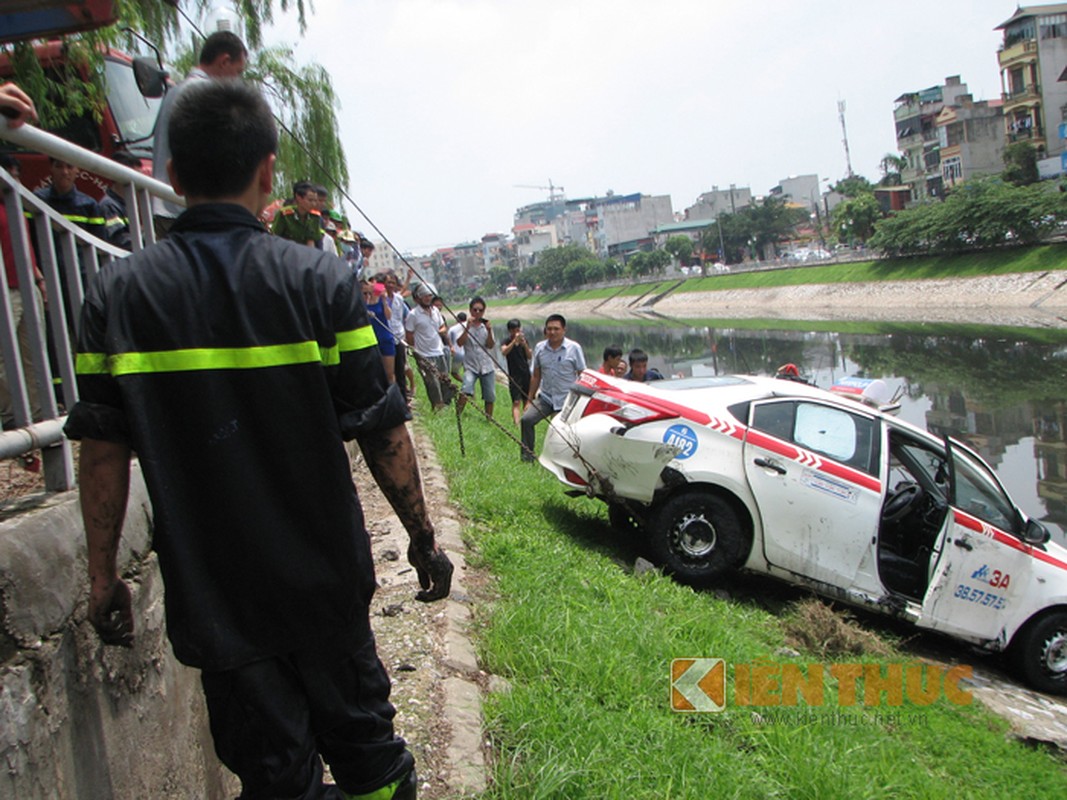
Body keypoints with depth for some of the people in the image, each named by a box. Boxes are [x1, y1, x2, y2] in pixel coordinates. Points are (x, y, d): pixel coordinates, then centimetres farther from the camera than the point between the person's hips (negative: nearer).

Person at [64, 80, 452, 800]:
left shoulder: (118, 294, -5)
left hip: (209, 593, 1)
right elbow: (382, 430, -11)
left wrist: (104, 575, 6)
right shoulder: (319, 281, -11)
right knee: (361, 737, 21)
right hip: (324, 577, -1)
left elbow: (103, 449, -4)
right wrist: (422, 535, 1)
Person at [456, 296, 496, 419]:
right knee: (466, 390, -24)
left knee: (490, 396, 5)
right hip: (471, 365, -3)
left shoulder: (486, 325, 8)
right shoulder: (465, 326, 1)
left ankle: (489, 418, 21)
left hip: (487, 366, 3)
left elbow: (491, 345, -1)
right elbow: (460, 343, -13)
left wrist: (489, 331, -15)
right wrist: (467, 328, -21)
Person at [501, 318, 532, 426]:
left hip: (526, 374, 5)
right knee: (516, 402, -14)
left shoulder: (524, 340, 8)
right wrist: (514, 341, -35)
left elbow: (530, 356, 0)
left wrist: (524, 344, -17)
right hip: (514, 376, -4)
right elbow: (504, 351, -26)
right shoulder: (507, 341, -4)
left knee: (527, 400, 12)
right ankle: (517, 424, -24)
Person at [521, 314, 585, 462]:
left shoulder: (574, 348, -5)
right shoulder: (540, 347, 5)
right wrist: (530, 400, 11)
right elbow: (536, 377, 12)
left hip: (568, 400, -3)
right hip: (545, 398, 3)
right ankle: (527, 455, 2)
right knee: (526, 419, -13)